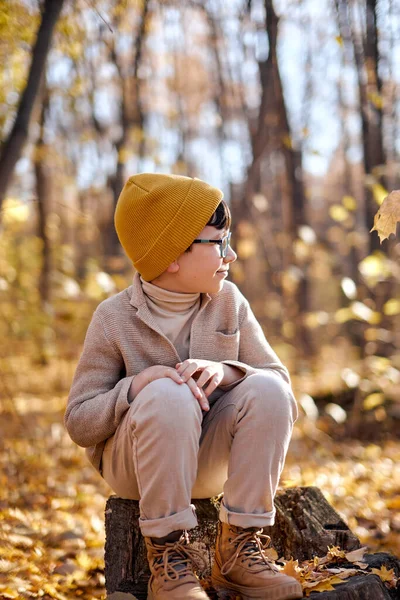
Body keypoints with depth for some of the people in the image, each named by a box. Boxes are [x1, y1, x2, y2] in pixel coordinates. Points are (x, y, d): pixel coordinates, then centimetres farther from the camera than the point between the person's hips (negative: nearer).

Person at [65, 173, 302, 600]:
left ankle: (238, 548, -19)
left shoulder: (229, 302, -1)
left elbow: (280, 379, -5)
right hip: (131, 464, -3)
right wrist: (136, 385, -30)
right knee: (169, 396, -35)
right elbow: (78, 424, -11)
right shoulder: (115, 318, -11)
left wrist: (225, 371, -26)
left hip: (210, 458, 3)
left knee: (268, 389, -24)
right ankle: (168, 558, -25)